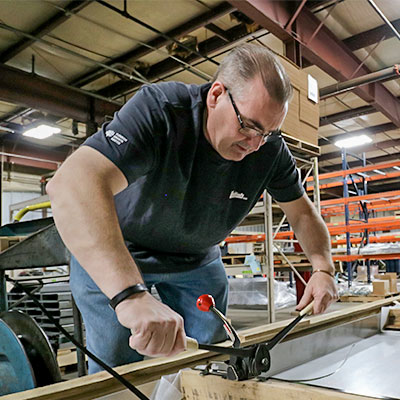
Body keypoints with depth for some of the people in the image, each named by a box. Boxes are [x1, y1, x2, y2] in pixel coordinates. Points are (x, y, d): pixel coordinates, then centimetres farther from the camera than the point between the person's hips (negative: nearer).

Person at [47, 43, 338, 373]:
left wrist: (323, 269, -19)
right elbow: (73, 185, -48)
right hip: (107, 254, -4)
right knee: (117, 367, -3)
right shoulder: (159, 109, -33)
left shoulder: (271, 150, -17)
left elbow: (303, 213, 0)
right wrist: (131, 294, -60)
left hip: (197, 259, 4)